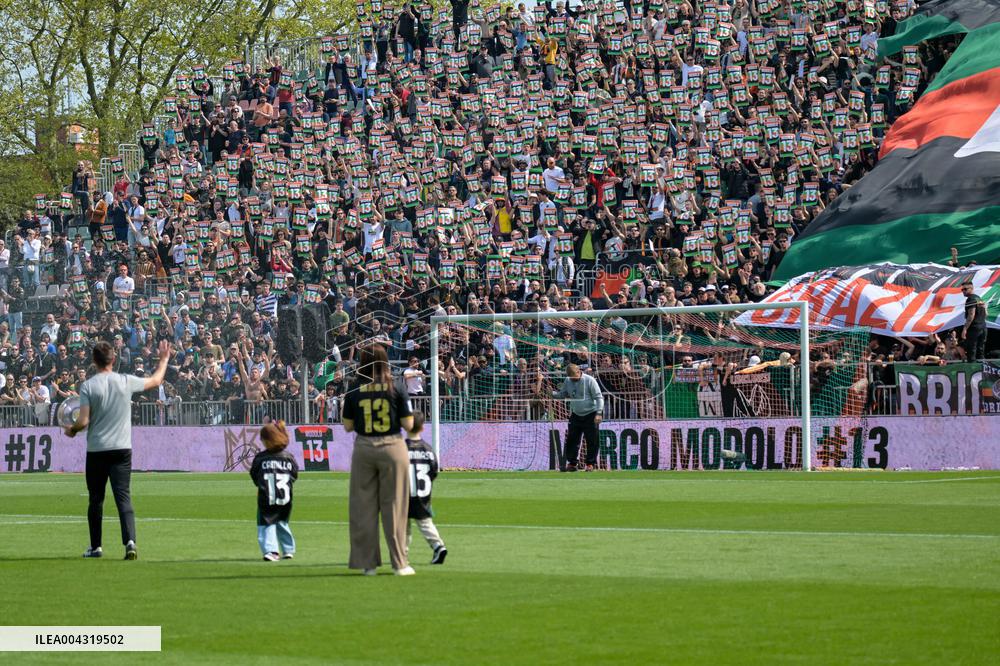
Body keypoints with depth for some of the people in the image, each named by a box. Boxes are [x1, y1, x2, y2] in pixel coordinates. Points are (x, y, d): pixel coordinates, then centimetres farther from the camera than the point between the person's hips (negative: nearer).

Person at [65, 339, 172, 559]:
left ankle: (95, 547, 19)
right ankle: (130, 541, -21)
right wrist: (164, 359, 33)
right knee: (123, 497, -3)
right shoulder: (126, 382, -1)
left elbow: (83, 421, -12)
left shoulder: (88, 386, -8)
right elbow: (156, 380, 17)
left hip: (96, 450, -1)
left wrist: (71, 430, 10)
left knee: (96, 500, 12)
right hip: (122, 450, 1)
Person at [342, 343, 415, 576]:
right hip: (392, 448, -1)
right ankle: (399, 563, 6)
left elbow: (348, 426, 1)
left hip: (363, 450, 1)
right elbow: (408, 425, -6)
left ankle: (368, 563, 9)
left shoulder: (354, 393, -3)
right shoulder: (397, 390, -6)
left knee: (364, 506, 8)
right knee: (393, 505, 5)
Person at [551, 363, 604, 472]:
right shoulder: (568, 381, 3)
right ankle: (572, 463, 12)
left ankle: (590, 464, 6)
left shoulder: (589, 380, -13)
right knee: (571, 440, 3)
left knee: (591, 441, -3)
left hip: (590, 415, -5)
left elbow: (599, 397, -12)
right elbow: (562, 394, 13)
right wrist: (552, 393, -8)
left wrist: (598, 413, -20)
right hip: (575, 414, 5)